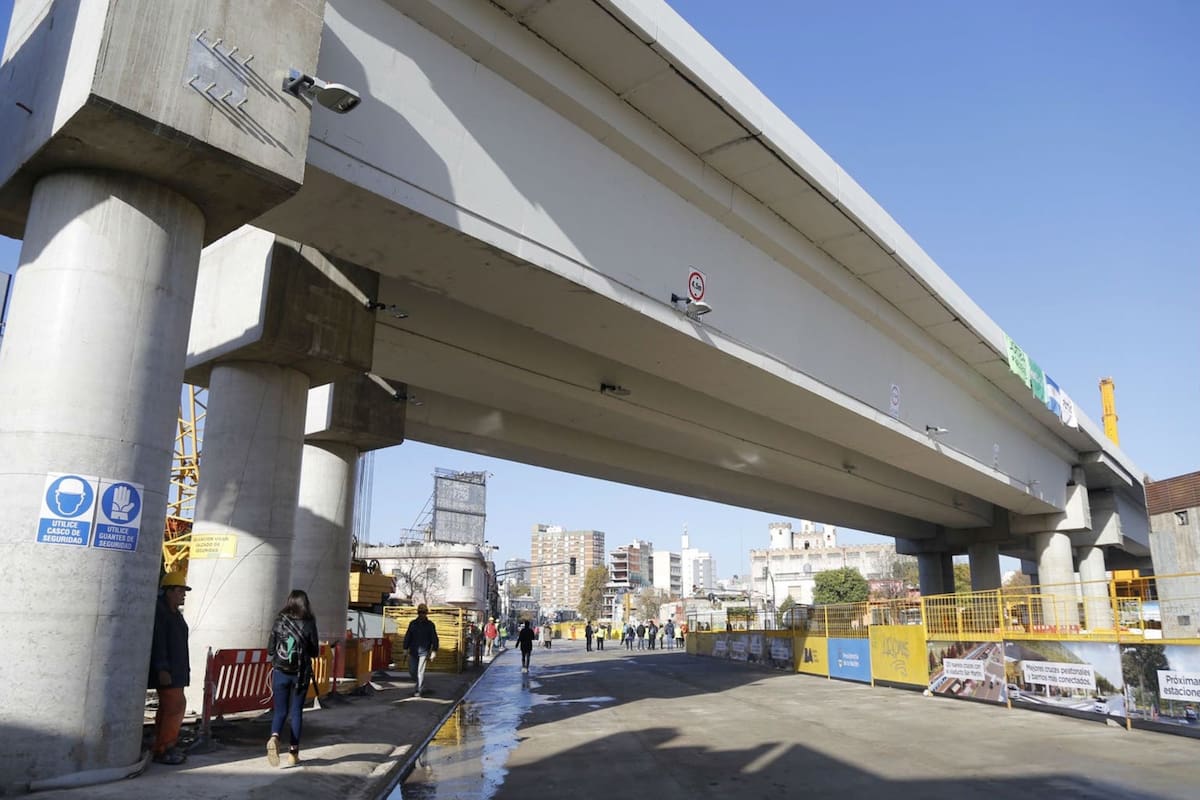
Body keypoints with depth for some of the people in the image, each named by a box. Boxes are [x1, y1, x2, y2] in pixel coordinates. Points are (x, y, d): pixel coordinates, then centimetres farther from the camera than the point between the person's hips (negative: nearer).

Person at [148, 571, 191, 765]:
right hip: (165, 670, -10)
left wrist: (184, 669, 22)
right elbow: (157, 642, -19)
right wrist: (162, 669, -23)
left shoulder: (175, 613, 17)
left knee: (168, 708, 12)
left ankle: (164, 748, 17)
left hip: (175, 670, 10)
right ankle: (163, 750, -7)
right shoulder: (158, 611, -13)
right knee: (175, 706, -12)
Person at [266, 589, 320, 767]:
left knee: (279, 710, 9)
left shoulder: (279, 622, -4)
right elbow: (315, 651, -2)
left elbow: (270, 650, 0)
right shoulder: (309, 624, -8)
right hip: (301, 673, -1)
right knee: (296, 711, 10)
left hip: (280, 672, 1)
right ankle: (293, 751, 13)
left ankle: (274, 737, -19)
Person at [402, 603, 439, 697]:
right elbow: (407, 636, 10)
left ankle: (418, 691, 1)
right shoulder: (413, 623, 8)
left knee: (420, 672, -7)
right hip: (413, 651, 4)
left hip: (424, 651, -3)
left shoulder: (430, 625, 1)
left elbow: (434, 639, 1)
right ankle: (420, 685, 30)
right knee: (412, 671, 7)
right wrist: (405, 648, 4)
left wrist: (434, 651, -5)